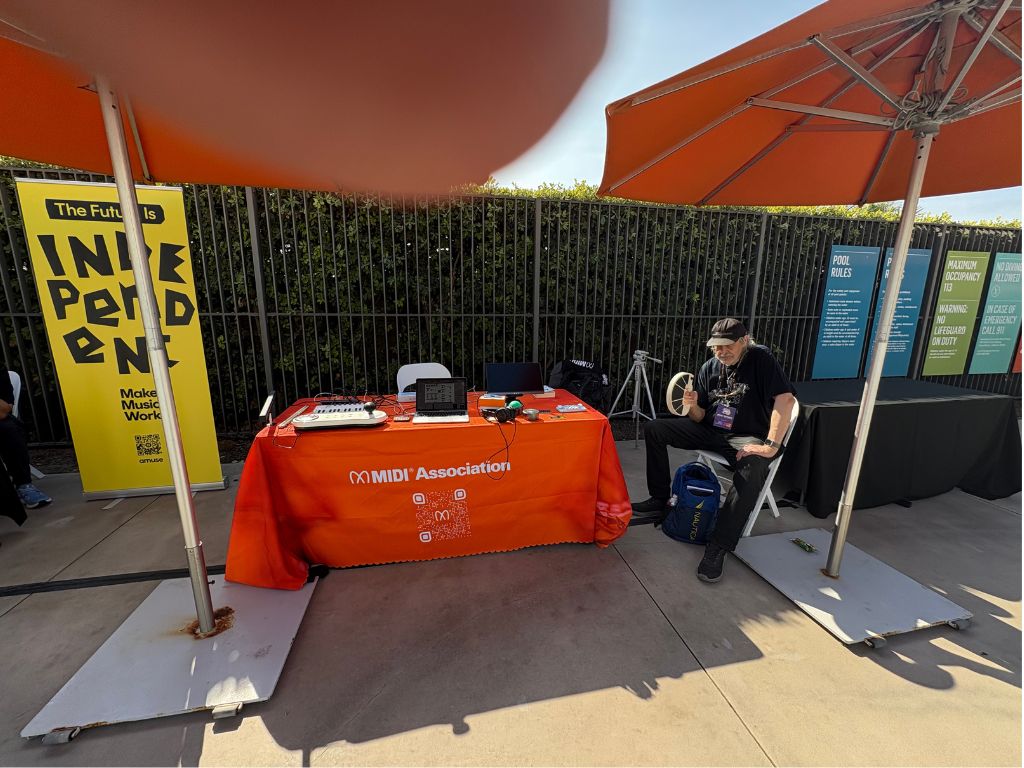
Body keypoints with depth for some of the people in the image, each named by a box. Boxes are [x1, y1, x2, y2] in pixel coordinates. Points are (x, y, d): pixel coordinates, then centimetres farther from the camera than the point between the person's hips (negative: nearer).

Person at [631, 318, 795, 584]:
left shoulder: (761, 359, -9)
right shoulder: (709, 367, 4)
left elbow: (785, 399, -21)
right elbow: (699, 418, 6)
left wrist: (771, 446, -28)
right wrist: (692, 405, -18)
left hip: (747, 438, -5)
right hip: (710, 431, 5)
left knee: (755, 466, -39)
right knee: (654, 428, -9)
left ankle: (717, 548, -31)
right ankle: (660, 501, -1)